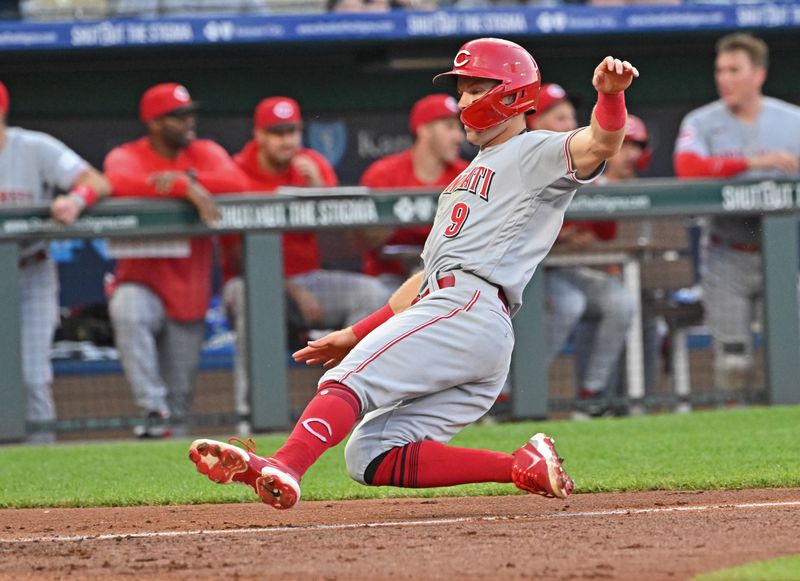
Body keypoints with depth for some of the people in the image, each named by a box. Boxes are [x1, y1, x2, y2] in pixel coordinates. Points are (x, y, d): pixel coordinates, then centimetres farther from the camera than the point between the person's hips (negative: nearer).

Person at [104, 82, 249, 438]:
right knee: (127, 311, -37)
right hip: (141, 281, -3)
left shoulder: (204, 153, 7)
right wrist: (187, 189, -33)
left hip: (188, 291, 3)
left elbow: (237, 182, -13)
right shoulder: (126, 156, -1)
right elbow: (121, 182, -26)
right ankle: (153, 409, -37)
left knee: (180, 394, 4)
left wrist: (186, 177, -26)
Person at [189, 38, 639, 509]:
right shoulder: (471, 177, 35)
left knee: (350, 379, -25)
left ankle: (283, 470, -45)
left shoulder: (535, 153, 7)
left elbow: (601, 145, -14)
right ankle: (522, 467, -9)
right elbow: (434, 275, 35)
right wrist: (356, 334, 29)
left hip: (467, 308, -10)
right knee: (373, 457, -3)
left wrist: (610, 94, -37)